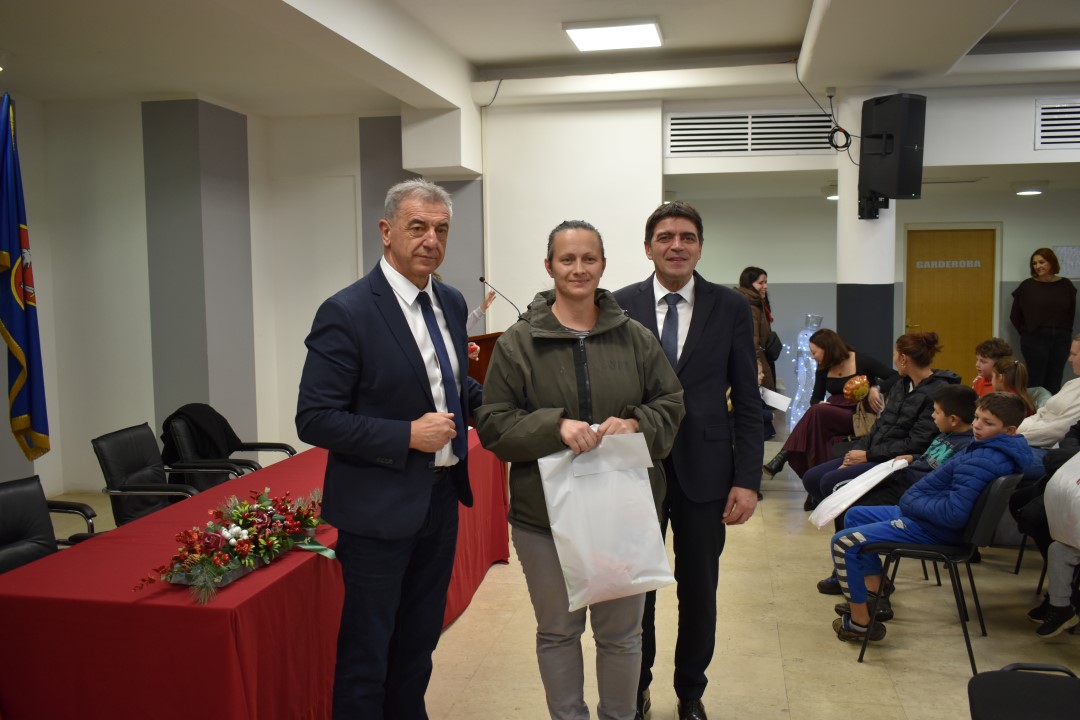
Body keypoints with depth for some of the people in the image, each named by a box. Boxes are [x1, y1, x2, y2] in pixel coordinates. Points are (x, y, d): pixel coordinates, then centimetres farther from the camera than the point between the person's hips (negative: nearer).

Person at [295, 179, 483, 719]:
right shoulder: (346, 313, -17)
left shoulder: (452, 303, 4)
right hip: (380, 505, -6)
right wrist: (407, 436, -23)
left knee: (419, 641, 22)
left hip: (441, 497, 7)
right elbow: (314, 420, -17)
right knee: (367, 653, 9)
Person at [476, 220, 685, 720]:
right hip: (545, 512, -1)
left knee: (621, 632, 14)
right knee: (557, 631, 15)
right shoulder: (518, 342, -3)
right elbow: (493, 424, -4)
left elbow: (671, 403, 7)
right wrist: (555, 426, -20)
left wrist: (636, 424, -14)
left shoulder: (635, 337, 2)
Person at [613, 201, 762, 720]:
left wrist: (747, 479, -5)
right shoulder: (620, 306, -2)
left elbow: (747, 400, 0)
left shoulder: (731, 308, -1)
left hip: (704, 471, 1)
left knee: (699, 593, 12)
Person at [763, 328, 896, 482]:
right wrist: (820, 404, -14)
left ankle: (783, 457, -32)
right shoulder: (823, 369, 10)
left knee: (817, 412, -31)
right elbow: (815, 399, 10)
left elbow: (896, 377, -5)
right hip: (832, 414, 5)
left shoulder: (862, 361, -4)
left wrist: (876, 389, -23)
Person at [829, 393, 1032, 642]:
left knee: (843, 542, -15)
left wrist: (914, 503, -16)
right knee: (855, 515, 24)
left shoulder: (982, 460, -26)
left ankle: (860, 622, -4)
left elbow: (954, 513, -32)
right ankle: (874, 592, 24)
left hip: (933, 529, -11)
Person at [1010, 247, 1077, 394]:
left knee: (1054, 383, 8)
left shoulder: (1065, 285, 5)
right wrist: (1026, 332, 2)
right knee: (1036, 382, -1)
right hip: (1035, 339, -3)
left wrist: (1065, 331, 7)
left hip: (1061, 339, 3)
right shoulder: (1027, 286, -3)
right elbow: (1015, 315, 1)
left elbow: (1071, 312, 14)